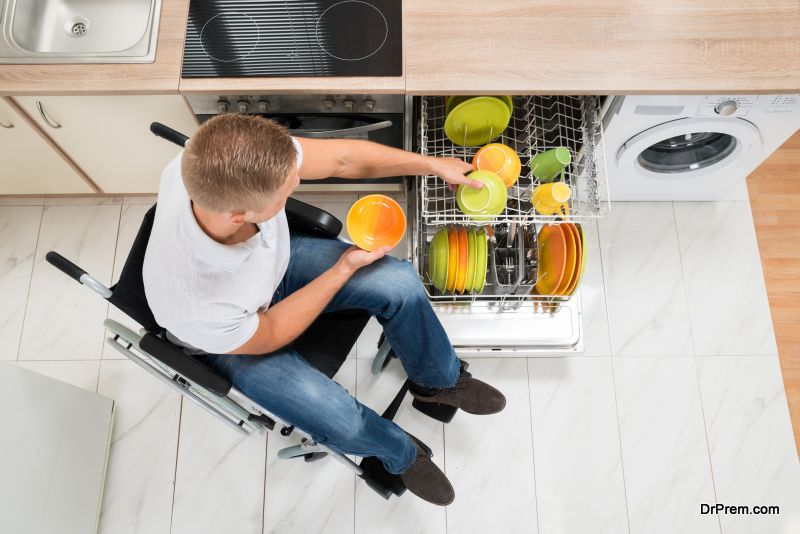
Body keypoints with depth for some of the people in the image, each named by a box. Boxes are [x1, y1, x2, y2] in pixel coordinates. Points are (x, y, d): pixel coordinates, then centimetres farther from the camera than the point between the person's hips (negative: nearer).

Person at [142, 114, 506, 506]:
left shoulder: (233, 162, -35)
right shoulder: (197, 306, -44)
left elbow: (342, 158, -18)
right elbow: (268, 336, -21)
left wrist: (433, 164, -12)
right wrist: (345, 269, -20)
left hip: (277, 259, 5)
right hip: (237, 339, -4)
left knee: (399, 283, -8)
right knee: (341, 420, -15)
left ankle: (438, 382, 23)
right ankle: (401, 454, 24)